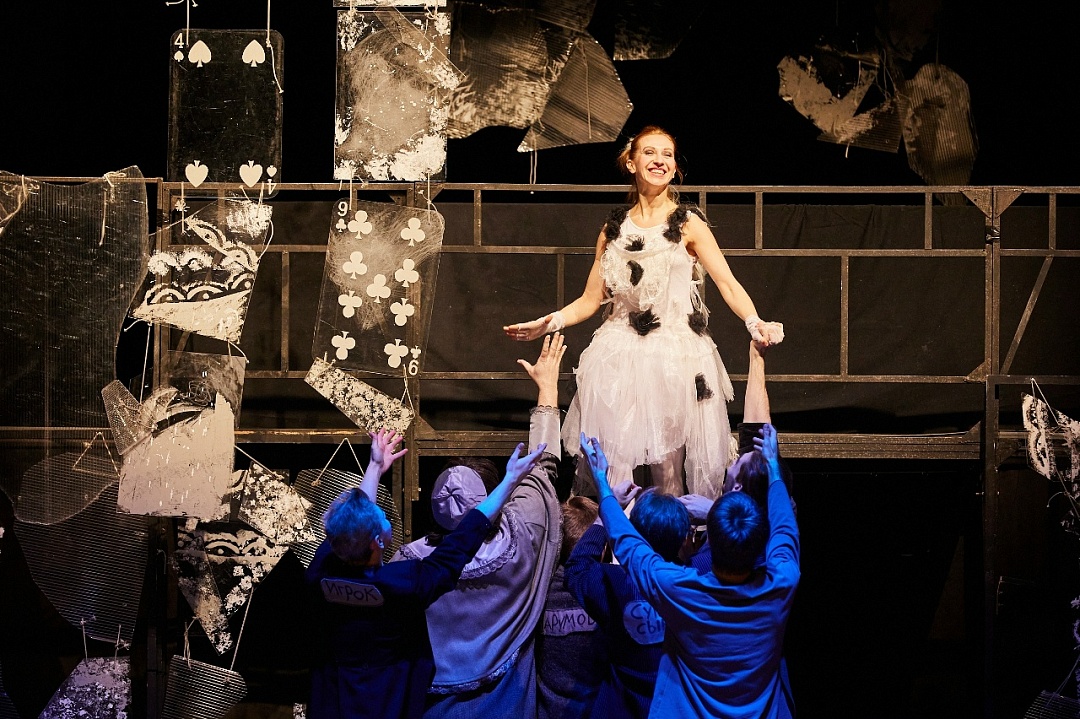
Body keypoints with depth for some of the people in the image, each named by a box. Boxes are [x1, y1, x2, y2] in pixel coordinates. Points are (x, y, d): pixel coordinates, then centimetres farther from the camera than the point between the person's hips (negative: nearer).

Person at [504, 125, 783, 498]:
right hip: (619, 355, 2)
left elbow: (727, 283, -6)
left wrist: (754, 323, -23)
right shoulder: (613, 229, 12)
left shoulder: (688, 225, 3)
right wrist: (547, 323, -1)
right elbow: (590, 300, 14)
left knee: (668, 472, -5)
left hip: (676, 358, -2)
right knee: (610, 470, -6)